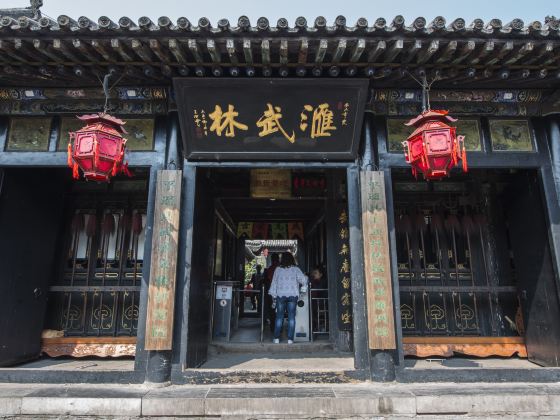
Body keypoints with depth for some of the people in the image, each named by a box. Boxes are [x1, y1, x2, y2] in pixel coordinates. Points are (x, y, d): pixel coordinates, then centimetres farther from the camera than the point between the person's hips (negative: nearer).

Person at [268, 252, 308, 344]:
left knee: (279, 316, 7)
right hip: (293, 295, -1)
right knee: (291, 317, 2)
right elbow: (303, 279, -11)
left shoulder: (278, 269, 3)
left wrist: (274, 295, 13)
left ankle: (276, 338, 8)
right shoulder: (295, 269, -1)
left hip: (280, 295, 1)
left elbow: (274, 282, 6)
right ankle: (290, 339, 1)